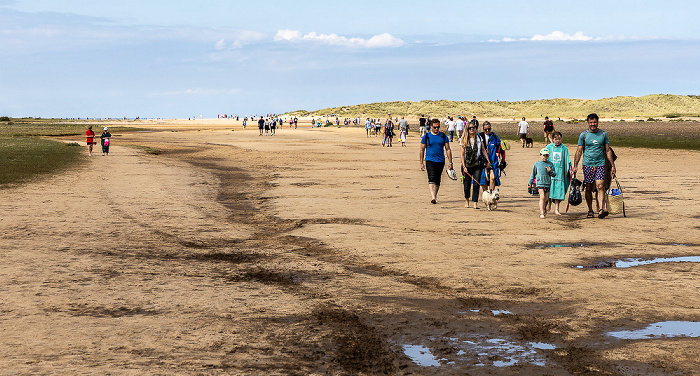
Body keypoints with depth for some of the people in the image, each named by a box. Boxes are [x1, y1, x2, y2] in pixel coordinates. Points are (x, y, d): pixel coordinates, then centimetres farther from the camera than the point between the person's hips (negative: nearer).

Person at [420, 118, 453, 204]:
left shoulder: (443, 136, 7)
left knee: (437, 180, 8)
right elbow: (422, 150, 7)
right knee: (431, 178, -19)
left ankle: (435, 196, 20)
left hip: (440, 161, 3)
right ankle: (433, 197, -29)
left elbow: (448, 149, 9)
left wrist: (450, 162, 3)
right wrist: (421, 163, 3)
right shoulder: (426, 136, 2)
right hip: (430, 161, -3)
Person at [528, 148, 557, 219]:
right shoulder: (537, 164, 4)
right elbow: (533, 174, 13)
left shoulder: (550, 164, 6)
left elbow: (554, 174, 7)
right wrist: (530, 183, 13)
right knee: (542, 197, -16)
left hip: (547, 183, 3)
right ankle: (541, 213, -17)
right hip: (540, 182, -3)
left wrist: (550, 171, -14)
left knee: (546, 199, 10)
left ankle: (544, 209, 39)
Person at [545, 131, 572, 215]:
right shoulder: (548, 147, 7)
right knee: (549, 190, -3)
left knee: (558, 190, -3)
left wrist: (570, 169, -1)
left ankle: (556, 209, 0)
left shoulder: (564, 148, 8)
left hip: (560, 172, 0)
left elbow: (567, 160, 9)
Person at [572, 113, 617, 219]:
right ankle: (590, 211, 15)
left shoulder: (603, 134, 8)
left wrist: (612, 165, 9)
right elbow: (579, 151, 5)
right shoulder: (583, 135, 4)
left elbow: (608, 151, 12)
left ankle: (601, 209, -22)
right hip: (587, 165, 0)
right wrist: (575, 165, -3)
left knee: (600, 187, -14)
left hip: (600, 164, 0)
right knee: (589, 188, 5)